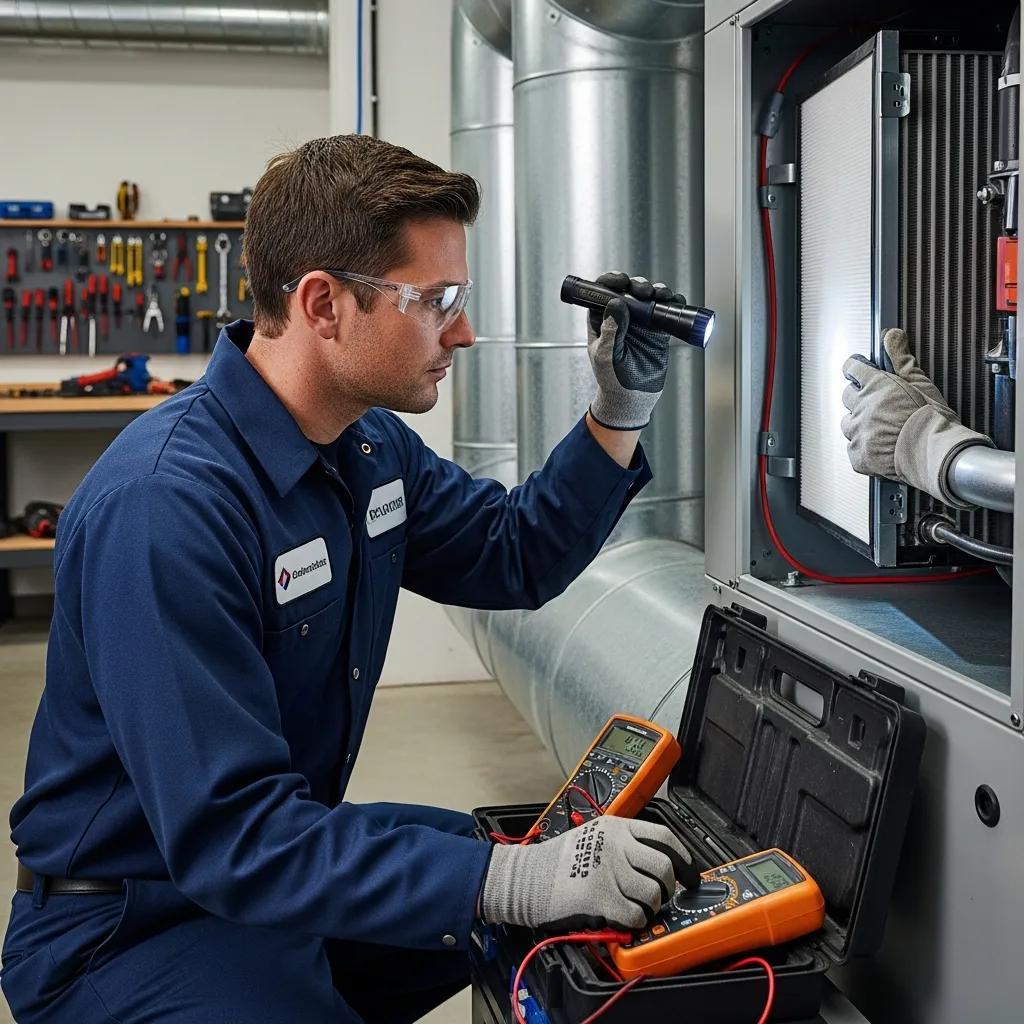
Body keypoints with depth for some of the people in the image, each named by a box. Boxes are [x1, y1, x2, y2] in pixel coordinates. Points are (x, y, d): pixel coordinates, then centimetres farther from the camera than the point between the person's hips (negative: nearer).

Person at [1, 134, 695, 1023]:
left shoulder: (370, 442, -1)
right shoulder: (165, 506, -30)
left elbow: (516, 558, 12)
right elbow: (231, 837, -32)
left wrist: (621, 411, -2)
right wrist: (511, 878, -37)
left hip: (290, 846, 8)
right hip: (133, 925, -8)